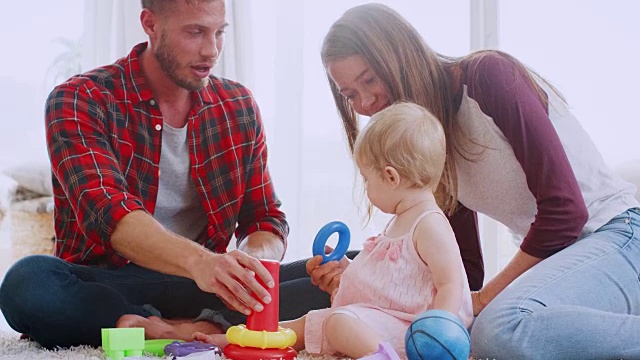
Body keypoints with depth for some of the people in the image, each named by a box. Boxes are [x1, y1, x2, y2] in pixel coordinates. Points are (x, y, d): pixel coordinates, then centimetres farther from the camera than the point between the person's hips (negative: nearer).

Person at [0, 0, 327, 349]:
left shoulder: (239, 106, 6)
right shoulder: (78, 101, -7)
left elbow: (266, 220, 6)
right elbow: (106, 210, -24)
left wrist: (250, 262, -20)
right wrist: (197, 261, -42)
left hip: (200, 286, 3)